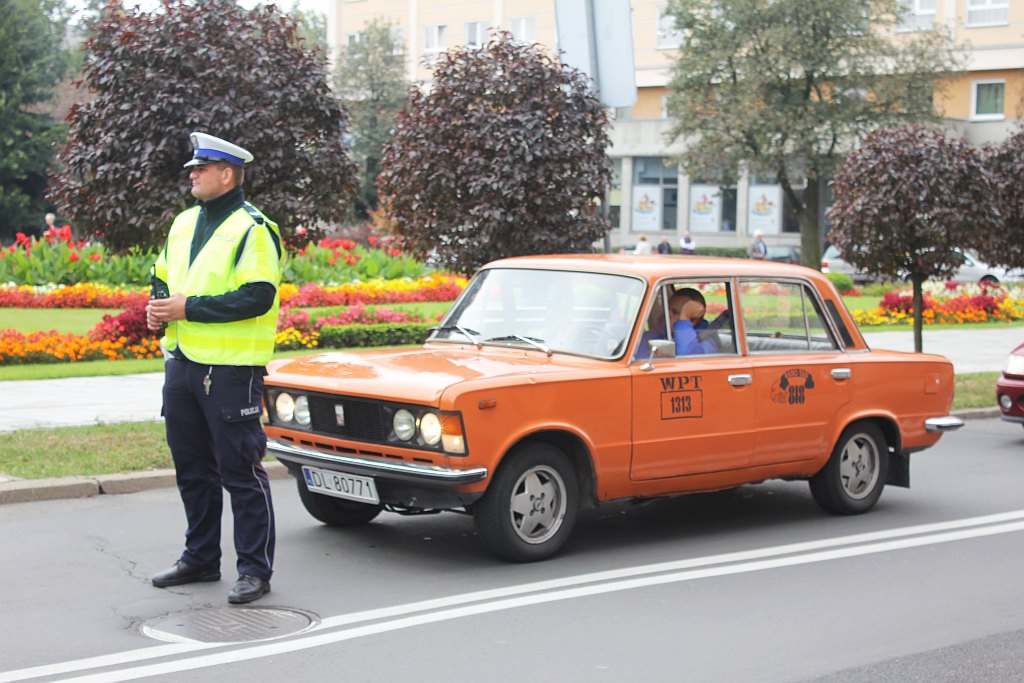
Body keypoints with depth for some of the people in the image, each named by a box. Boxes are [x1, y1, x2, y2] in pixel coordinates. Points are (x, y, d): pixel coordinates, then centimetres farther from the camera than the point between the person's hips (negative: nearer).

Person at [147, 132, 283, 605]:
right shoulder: (185, 223, 15)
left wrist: (188, 308, -20)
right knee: (192, 468, 16)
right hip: (182, 365, 8)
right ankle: (200, 558, 29)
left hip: (231, 370, -8)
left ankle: (254, 570, 5)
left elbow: (258, 298, -20)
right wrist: (158, 306, 1)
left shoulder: (253, 229, -11)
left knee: (240, 471, -3)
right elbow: (163, 278, 25)